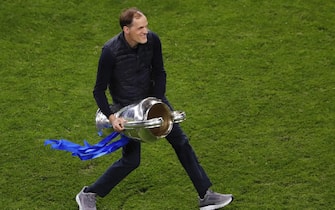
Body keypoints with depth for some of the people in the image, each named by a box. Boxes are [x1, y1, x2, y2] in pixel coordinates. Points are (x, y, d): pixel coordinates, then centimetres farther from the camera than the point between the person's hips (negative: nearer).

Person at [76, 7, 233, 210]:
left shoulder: (152, 40, -17)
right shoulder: (111, 51, -28)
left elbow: (159, 73, -3)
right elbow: (99, 91, -18)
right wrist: (112, 117, -28)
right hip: (127, 106, -5)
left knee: (181, 142, 5)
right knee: (131, 160, -4)